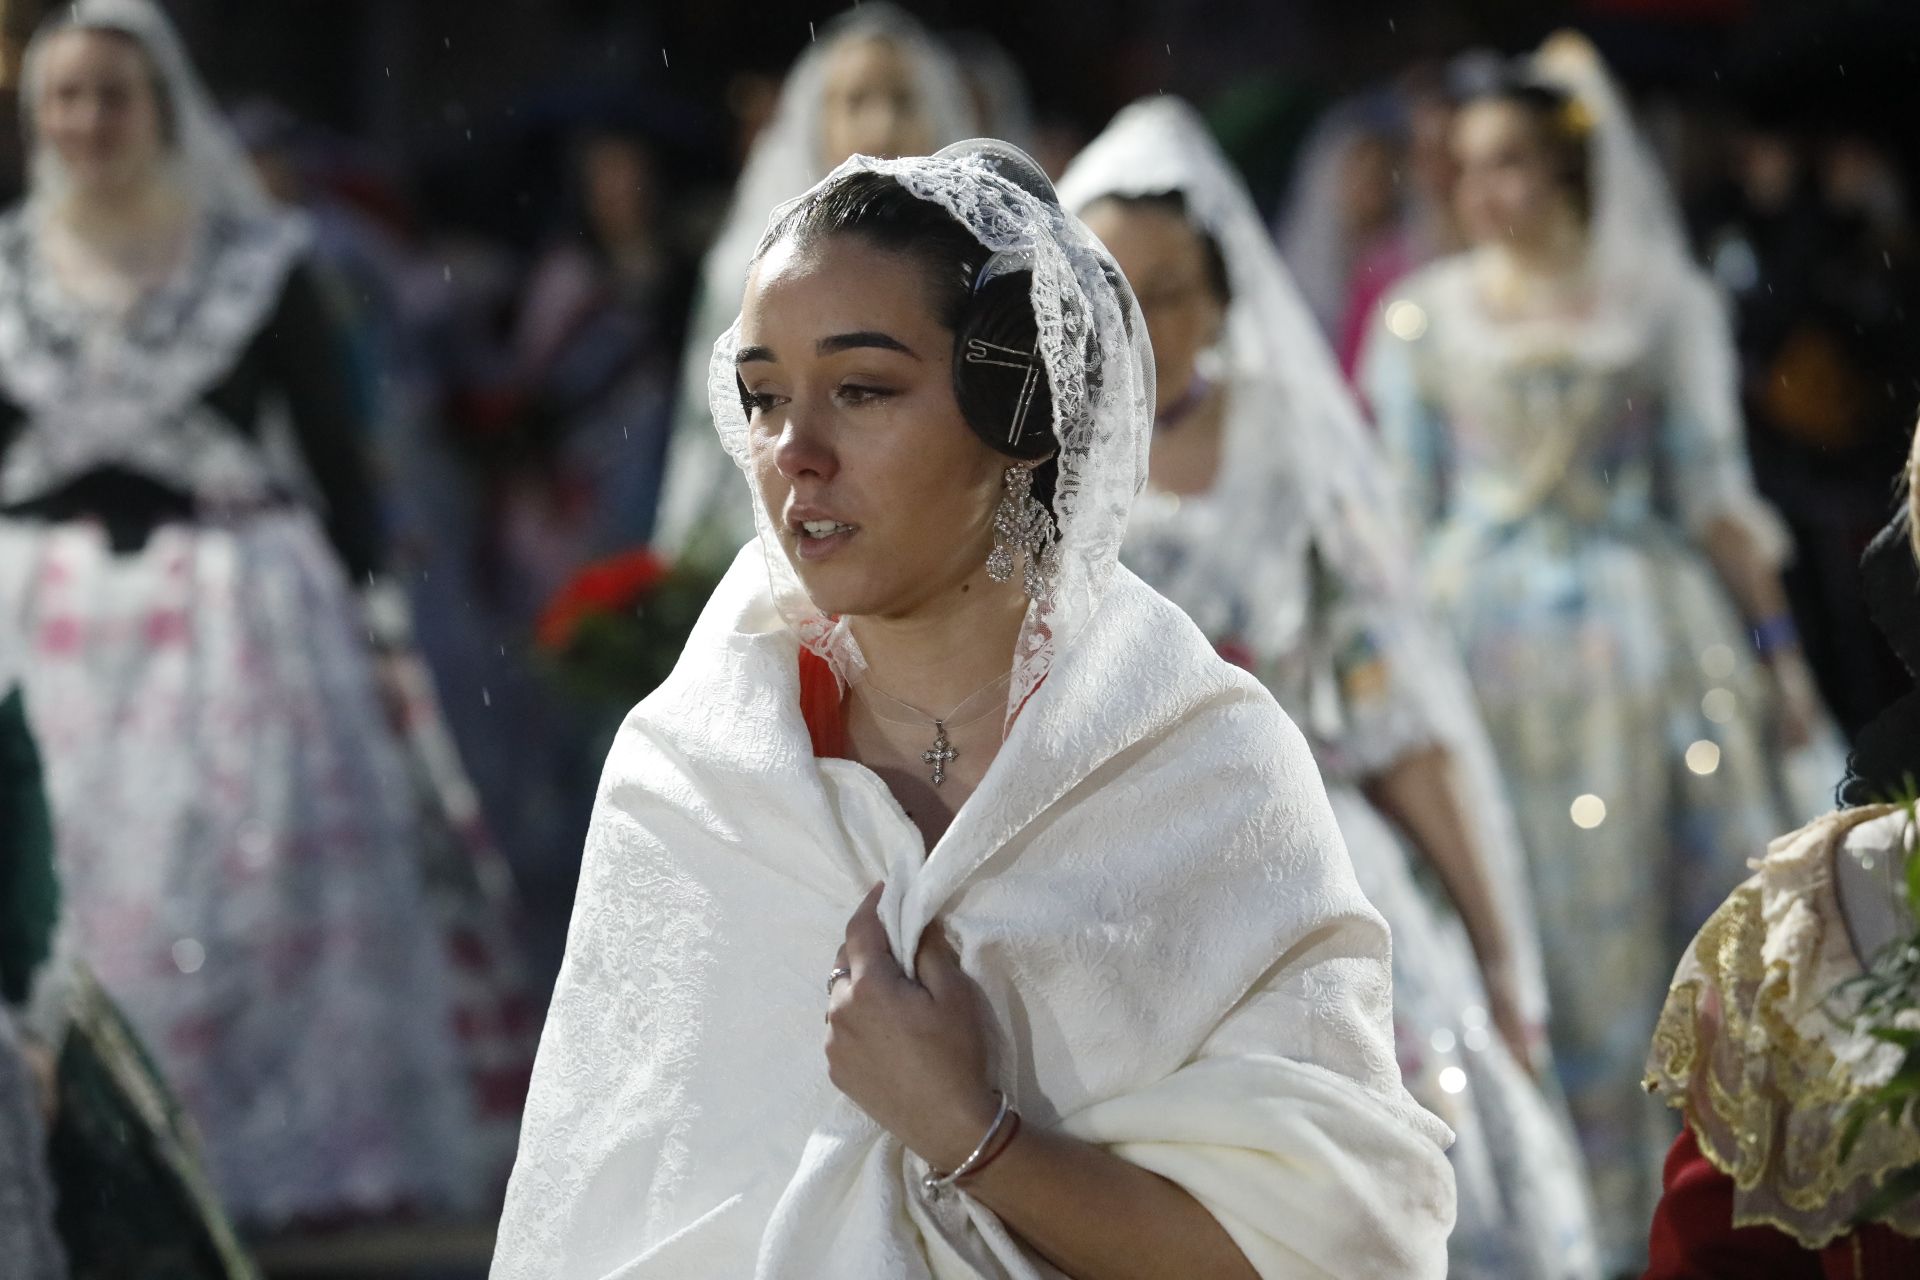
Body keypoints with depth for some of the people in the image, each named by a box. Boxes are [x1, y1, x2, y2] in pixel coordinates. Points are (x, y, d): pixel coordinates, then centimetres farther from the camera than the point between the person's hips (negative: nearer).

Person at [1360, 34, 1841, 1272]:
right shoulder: (1425, 317, 5)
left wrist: (1775, 647, 1)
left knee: (1702, 911, 0)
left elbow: (1712, 493, 4)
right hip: (1492, 643, 0)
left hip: (1646, 631, 0)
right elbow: (1403, 510, 7)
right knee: (1532, 921, 3)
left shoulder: (1658, 301, 3)